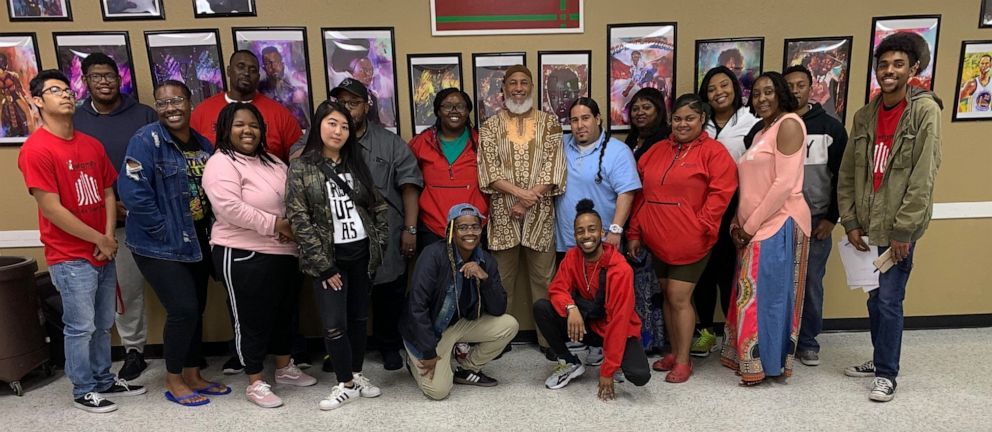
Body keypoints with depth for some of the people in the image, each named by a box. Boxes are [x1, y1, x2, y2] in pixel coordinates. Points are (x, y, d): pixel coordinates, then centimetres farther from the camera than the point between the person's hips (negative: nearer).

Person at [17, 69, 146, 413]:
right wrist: (100, 240, -11)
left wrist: (109, 238, -3)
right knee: (80, 327, 4)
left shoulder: (91, 145, 8)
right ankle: (83, 391, 21)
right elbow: (52, 209, -16)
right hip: (69, 258, -6)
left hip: (103, 254, 6)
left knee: (102, 324, 17)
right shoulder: (36, 150, -13)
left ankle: (104, 380, 32)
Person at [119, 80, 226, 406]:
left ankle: (192, 375, 28)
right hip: (161, 244, -7)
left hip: (197, 242, 7)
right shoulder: (147, 139, -13)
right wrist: (162, 230, -18)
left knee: (196, 309, 12)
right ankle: (173, 381, 13)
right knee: (183, 309, -7)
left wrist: (209, 229, 3)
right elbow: (132, 191, -21)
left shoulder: (203, 144, 8)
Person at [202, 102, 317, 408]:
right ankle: (255, 383, 17)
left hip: (286, 252, 8)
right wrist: (273, 224, -21)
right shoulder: (221, 164, -11)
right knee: (252, 319, 3)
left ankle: (285, 369, 36)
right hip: (244, 256, -8)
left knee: (284, 313, 18)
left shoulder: (272, 162, 13)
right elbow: (230, 208, -24)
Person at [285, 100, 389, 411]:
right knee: (334, 324, -3)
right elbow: (299, 220, -9)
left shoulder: (356, 164, 7)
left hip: (361, 252, 4)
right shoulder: (301, 167, -5)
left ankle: (357, 374, 27)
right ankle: (346, 384, 14)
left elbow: (378, 207, 10)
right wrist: (323, 265, -12)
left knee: (359, 318, 12)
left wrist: (378, 245, 1)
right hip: (329, 257, -3)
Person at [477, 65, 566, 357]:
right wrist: (518, 192, -16)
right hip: (503, 212, 0)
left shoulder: (549, 123, 6)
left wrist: (528, 200, -12)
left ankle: (548, 337, 18)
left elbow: (553, 167, -3)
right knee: (502, 278, 8)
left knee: (542, 277, 7)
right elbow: (488, 170, -3)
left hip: (539, 213, 0)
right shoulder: (490, 127, 6)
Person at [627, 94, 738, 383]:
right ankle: (673, 352, 29)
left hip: (690, 242, -6)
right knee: (667, 295, 14)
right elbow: (641, 194, 11)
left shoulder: (714, 152, -5)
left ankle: (683, 361, 13)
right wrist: (635, 233, 8)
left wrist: (700, 226, -16)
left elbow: (720, 193, -12)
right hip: (658, 239, 6)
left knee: (679, 298, -3)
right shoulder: (656, 151, 11)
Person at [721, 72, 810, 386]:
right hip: (756, 227, 9)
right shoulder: (764, 131, 19)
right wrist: (739, 223, 6)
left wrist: (751, 225, -15)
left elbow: (785, 183, -18)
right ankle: (750, 359, 23)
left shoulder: (789, 123, -9)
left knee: (768, 295, -2)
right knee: (753, 295, 13)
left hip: (777, 224, -9)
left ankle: (767, 364, 11)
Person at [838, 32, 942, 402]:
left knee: (889, 301, 1)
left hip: (899, 228, -5)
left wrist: (903, 230, -15)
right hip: (868, 227, 5)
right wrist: (851, 222, 1)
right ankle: (880, 360, 32)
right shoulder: (865, 116, 7)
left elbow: (923, 177, -14)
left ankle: (887, 374, 16)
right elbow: (847, 174, 7)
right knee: (874, 299, 15)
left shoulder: (925, 110, -9)